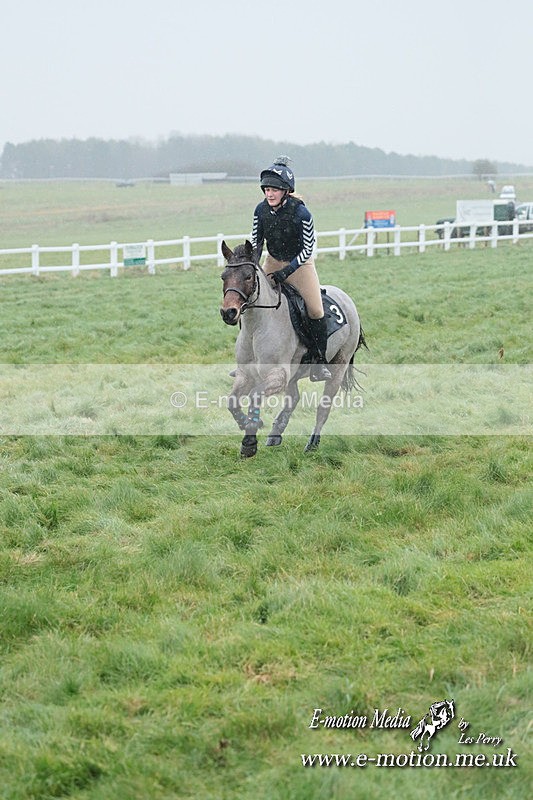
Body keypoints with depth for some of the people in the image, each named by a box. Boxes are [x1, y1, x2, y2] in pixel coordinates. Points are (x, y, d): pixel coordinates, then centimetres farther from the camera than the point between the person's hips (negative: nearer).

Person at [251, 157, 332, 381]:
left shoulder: (301, 213, -24)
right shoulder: (261, 210, -12)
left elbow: (308, 249, -19)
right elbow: (256, 242, 1)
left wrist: (287, 271, -27)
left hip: (300, 263, -4)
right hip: (273, 262, 4)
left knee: (315, 310, -14)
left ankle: (320, 361, 0)